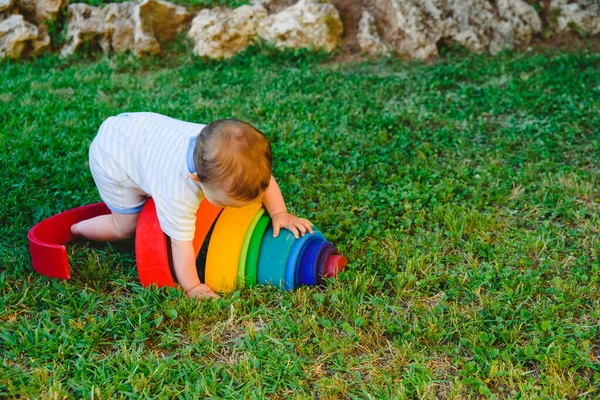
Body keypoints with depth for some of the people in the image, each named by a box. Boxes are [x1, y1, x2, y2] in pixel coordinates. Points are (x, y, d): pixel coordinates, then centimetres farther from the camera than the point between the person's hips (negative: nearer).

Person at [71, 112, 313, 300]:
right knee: (126, 225, 1)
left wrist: (279, 213, -17)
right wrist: (192, 288, -24)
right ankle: (75, 230, 25)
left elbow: (264, 178, -13)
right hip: (111, 157, -6)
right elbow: (181, 243, -33)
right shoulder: (178, 193, -44)